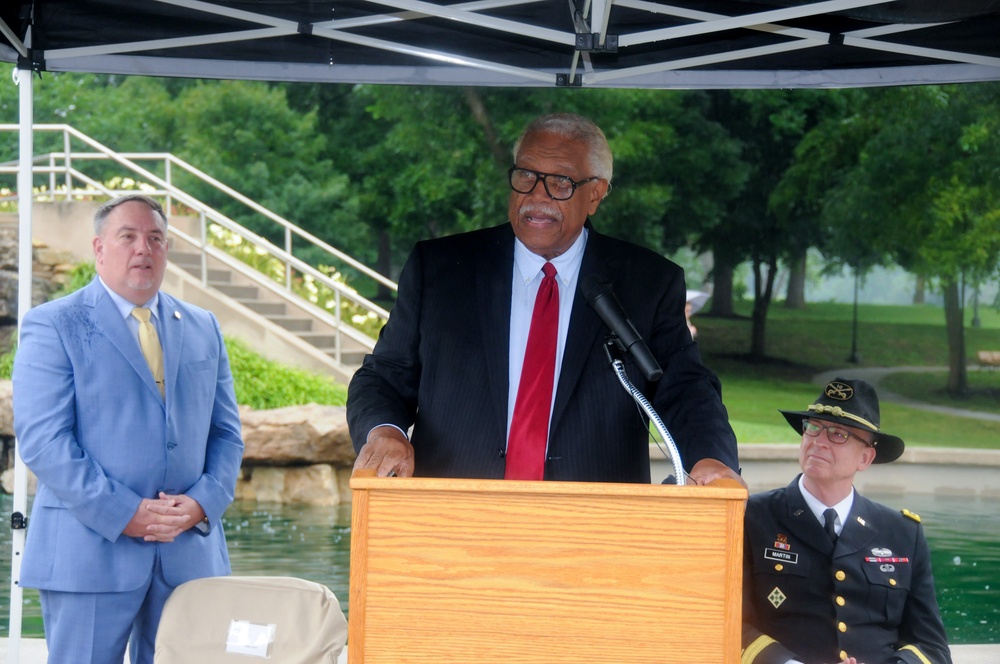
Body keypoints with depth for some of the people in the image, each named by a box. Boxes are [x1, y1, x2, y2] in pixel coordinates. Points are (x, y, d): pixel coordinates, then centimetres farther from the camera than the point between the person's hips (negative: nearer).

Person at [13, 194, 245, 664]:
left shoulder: (203, 330, 17)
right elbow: (42, 440, -8)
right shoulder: (53, 326, 1)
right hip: (88, 551, -4)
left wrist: (202, 503, -5)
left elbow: (226, 434, 16)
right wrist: (123, 514, -15)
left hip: (188, 553, 5)